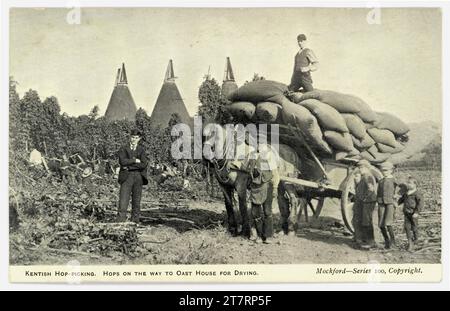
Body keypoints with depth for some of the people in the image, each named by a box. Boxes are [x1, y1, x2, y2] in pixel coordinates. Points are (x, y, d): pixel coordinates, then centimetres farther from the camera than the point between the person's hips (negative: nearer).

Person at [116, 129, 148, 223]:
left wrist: (129, 166, -8)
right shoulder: (123, 149, 8)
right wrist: (135, 160, -9)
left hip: (138, 177, 2)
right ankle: (120, 220, -10)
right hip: (126, 176, -2)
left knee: (137, 200, 4)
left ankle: (135, 221, 11)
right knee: (123, 199, -9)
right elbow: (123, 161, -11)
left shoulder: (141, 150, 10)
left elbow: (143, 164, -6)